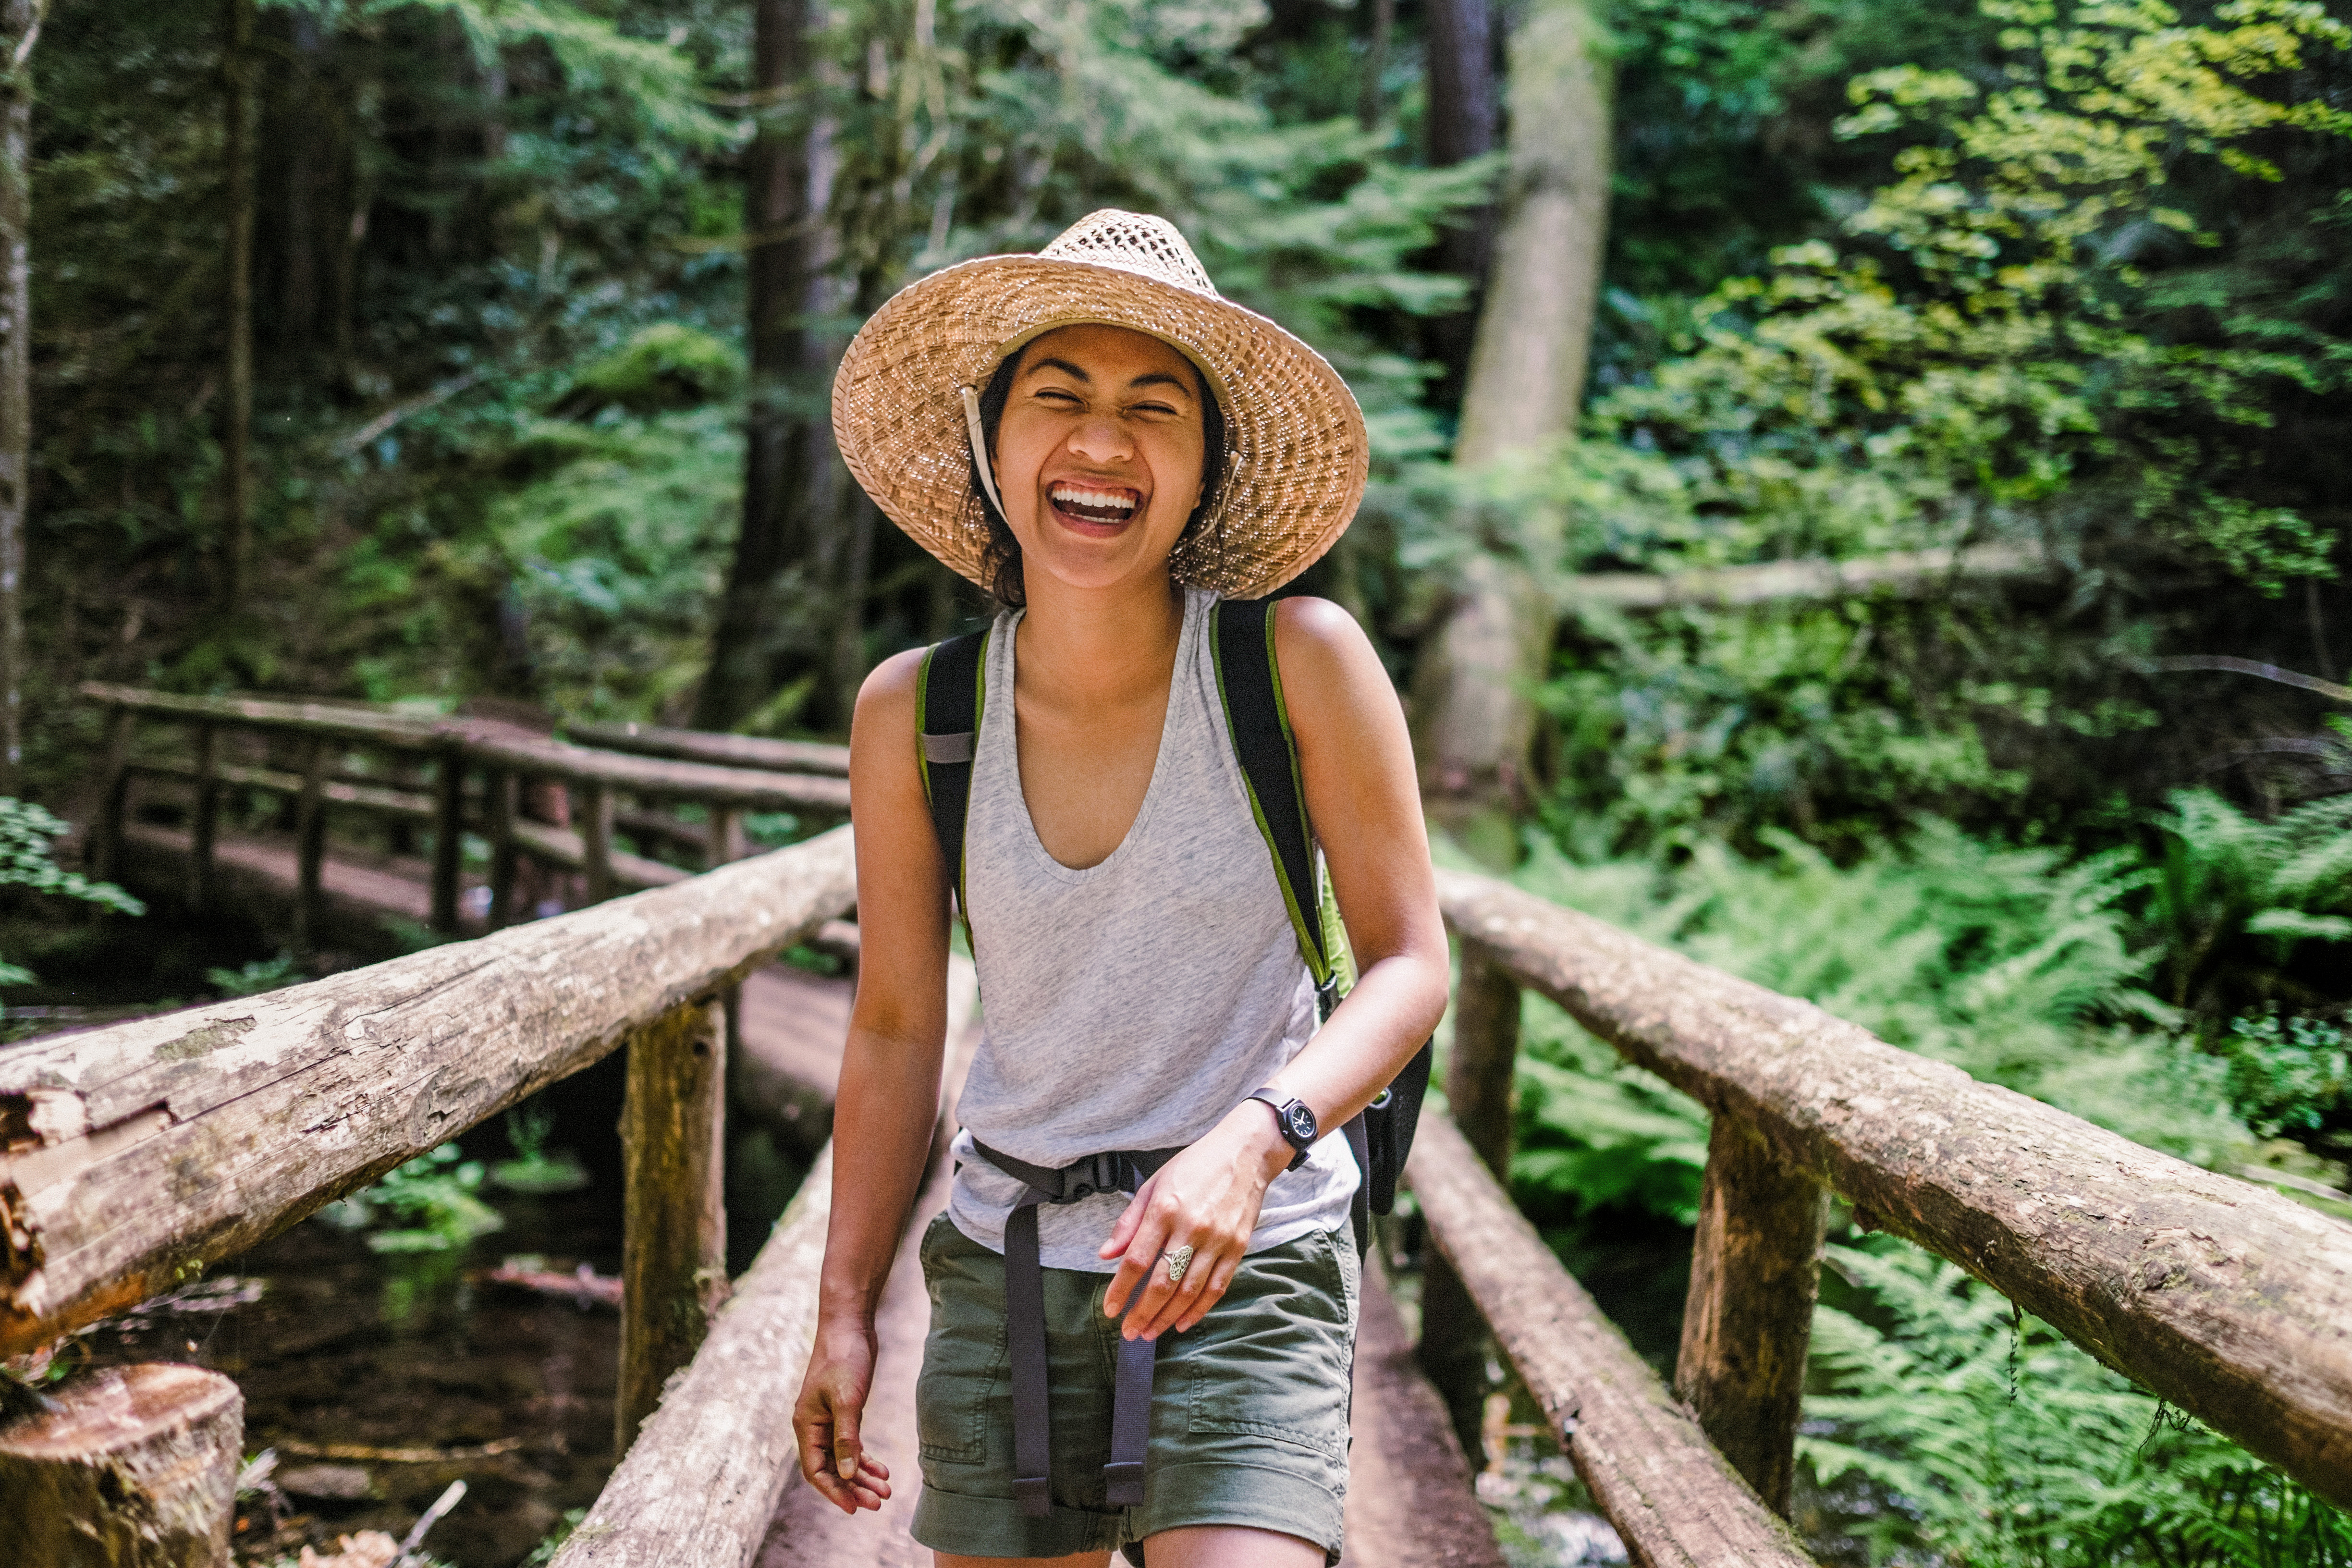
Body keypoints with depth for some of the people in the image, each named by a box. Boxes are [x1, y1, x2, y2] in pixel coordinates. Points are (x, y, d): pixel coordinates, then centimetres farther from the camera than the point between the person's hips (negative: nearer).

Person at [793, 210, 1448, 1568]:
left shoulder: (1304, 660, -11)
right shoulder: (912, 714, -3)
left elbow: (1410, 964, -7)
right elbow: (897, 1030, 6)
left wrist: (1251, 1140, -24)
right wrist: (844, 1313, 7)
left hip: (1251, 1272, -3)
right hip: (1006, 1271, 3)